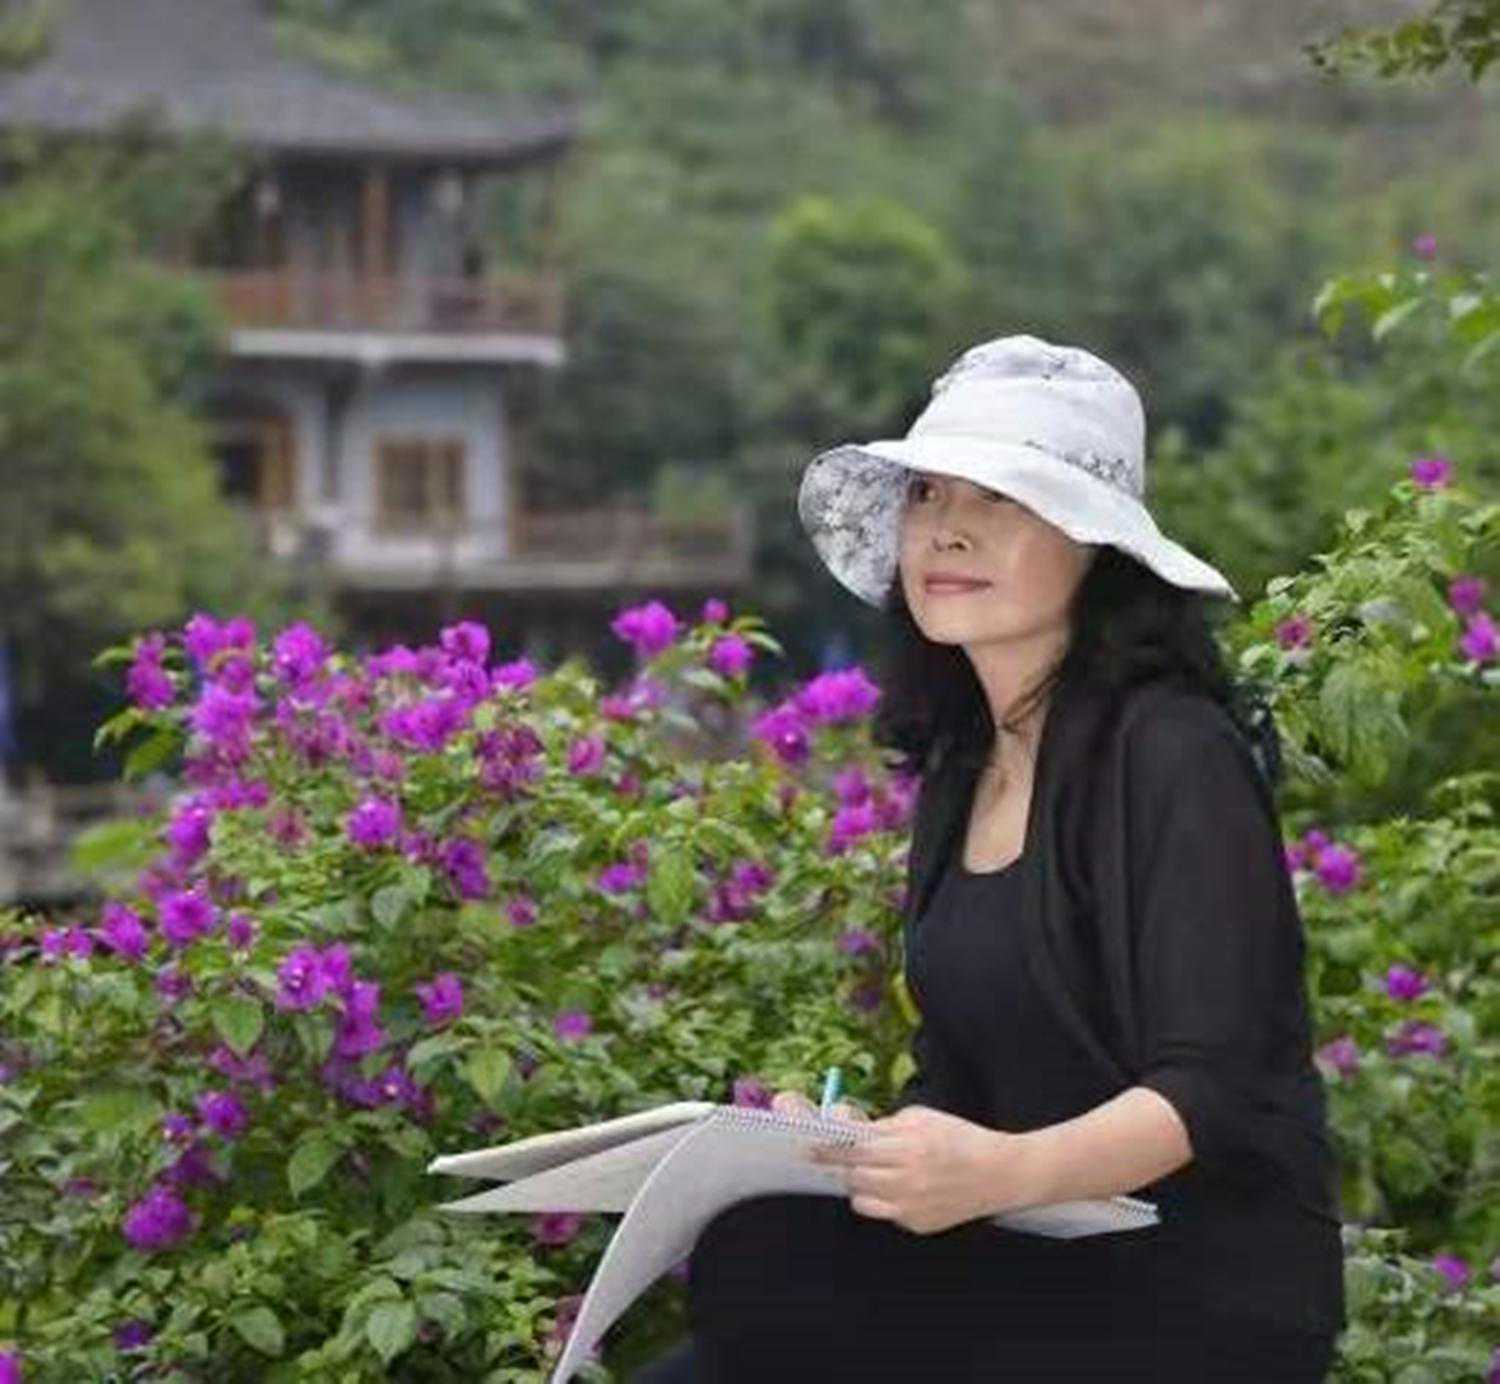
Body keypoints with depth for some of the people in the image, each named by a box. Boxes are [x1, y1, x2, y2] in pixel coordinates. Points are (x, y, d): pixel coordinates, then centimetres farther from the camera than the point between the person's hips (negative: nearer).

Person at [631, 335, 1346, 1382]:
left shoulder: (1171, 755, -12)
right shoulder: (961, 768, 13)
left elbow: (1211, 1090, -20)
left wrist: (1007, 1171, -37)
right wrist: (861, 1141, -5)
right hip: (1050, 1269, 7)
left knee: (756, 1267, -26)